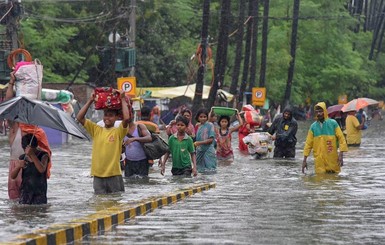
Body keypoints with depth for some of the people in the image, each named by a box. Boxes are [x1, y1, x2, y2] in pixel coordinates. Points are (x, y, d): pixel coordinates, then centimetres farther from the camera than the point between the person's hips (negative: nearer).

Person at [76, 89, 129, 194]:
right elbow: (79, 117, 4)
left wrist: (123, 99, -9)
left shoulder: (118, 132, 0)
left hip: (114, 175, -3)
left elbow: (126, 118, -18)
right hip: (98, 175, 3)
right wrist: (90, 101, 2)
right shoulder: (96, 130, 9)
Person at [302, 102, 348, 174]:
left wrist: (341, 155, -12)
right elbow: (308, 143, 8)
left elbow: (341, 138, -2)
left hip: (332, 160, -1)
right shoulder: (313, 126, 6)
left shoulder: (333, 123, 0)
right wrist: (304, 160, 4)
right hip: (319, 161, 1)